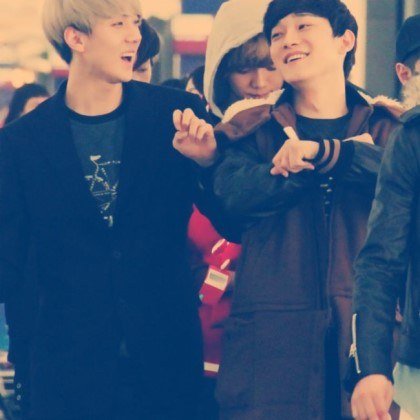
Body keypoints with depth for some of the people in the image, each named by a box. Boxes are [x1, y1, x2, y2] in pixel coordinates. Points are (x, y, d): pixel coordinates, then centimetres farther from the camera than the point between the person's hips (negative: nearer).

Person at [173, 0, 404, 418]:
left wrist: (322, 152, -18)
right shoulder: (251, 130, 12)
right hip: (272, 333, 0)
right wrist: (348, 154, -6)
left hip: (366, 331, 0)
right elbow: (238, 194, -9)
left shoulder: (387, 127, 12)